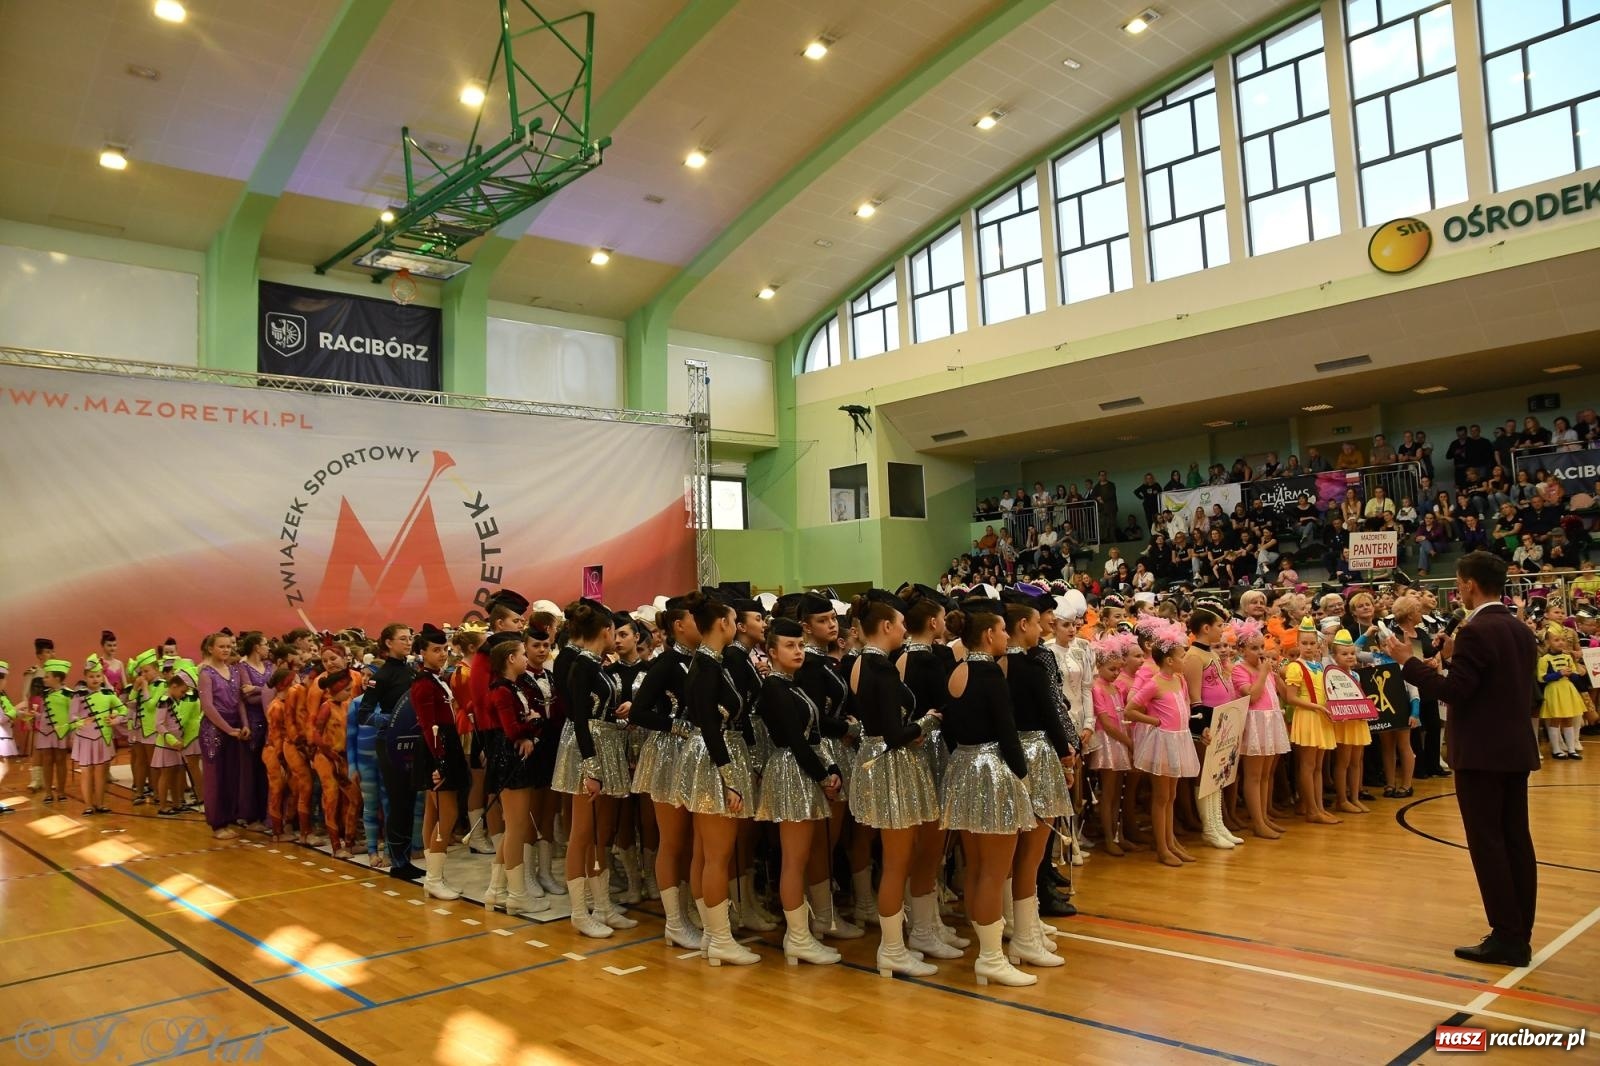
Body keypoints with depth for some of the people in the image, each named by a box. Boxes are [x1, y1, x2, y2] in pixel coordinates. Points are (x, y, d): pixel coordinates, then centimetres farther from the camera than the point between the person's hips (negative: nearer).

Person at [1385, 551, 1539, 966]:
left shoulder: (1476, 631, -17)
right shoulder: (1520, 629, 11)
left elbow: (1454, 691, -20)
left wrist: (1408, 661, -12)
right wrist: (1453, 659, 13)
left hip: (1482, 752, -9)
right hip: (1515, 748, 9)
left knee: (1488, 843, -2)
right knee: (1516, 840, 12)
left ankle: (1506, 937, 1)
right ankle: (1520, 935, 19)